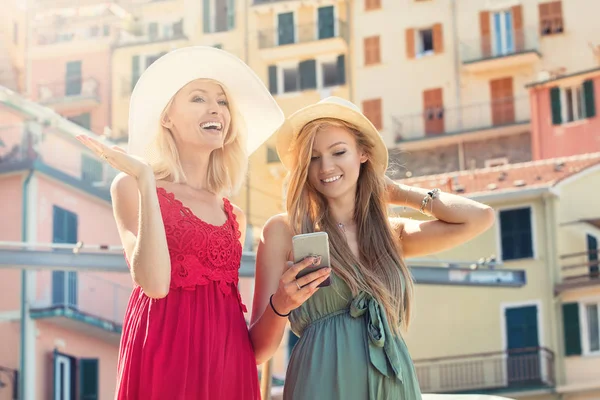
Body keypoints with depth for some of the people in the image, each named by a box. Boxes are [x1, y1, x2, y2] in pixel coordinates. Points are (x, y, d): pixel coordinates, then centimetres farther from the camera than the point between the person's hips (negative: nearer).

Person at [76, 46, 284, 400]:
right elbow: (155, 282, -14)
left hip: (229, 358, 5)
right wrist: (146, 181, -14)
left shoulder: (234, 216, 17)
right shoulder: (132, 186, 1)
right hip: (167, 352, -5)